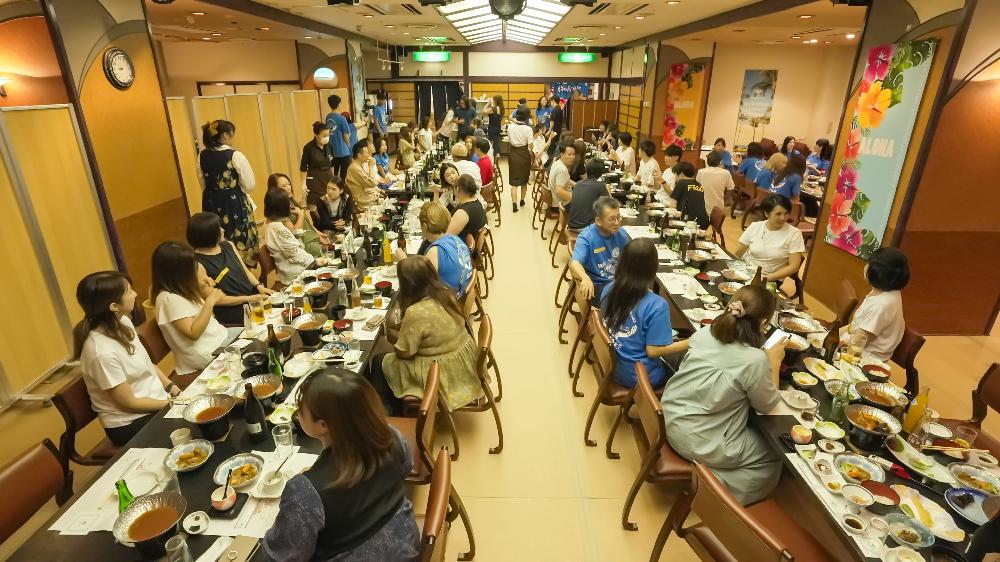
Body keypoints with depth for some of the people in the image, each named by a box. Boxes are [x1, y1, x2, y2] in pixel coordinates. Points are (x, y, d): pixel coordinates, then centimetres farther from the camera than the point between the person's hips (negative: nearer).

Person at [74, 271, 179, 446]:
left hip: (156, 400, 7)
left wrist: (171, 387, -1)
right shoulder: (102, 352, -28)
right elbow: (129, 403, -18)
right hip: (130, 424, -7)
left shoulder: (122, 322, -5)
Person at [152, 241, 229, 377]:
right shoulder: (168, 298, -22)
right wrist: (210, 302, -25)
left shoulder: (181, 288, 3)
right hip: (207, 353, -9)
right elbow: (193, 333, -24)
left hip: (218, 337, 9)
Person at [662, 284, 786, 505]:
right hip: (699, 443, -7)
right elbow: (767, 406, -5)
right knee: (773, 457, 19)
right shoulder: (755, 360, -25)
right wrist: (774, 360, 2)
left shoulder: (704, 333, -7)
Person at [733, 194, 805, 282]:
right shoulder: (754, 227, 0)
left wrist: (766, 278, -19)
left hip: (771, 280, -3)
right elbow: (736, 254, 5)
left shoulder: (794, 234, -7)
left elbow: (793, 267, -9)